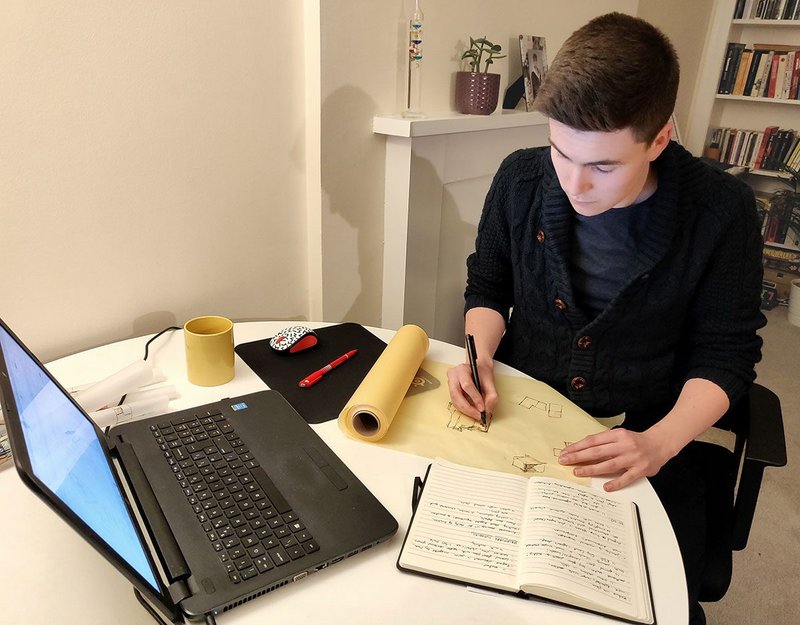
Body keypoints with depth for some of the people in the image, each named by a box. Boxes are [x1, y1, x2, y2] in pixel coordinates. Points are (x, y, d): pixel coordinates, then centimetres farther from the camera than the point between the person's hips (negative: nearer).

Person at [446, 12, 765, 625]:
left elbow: (725, 354, -6)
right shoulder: (522, 179, -7)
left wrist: (661, 442, -21)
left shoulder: (720, 212, -13)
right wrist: (480, 356, -12)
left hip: (643, 440, -1)